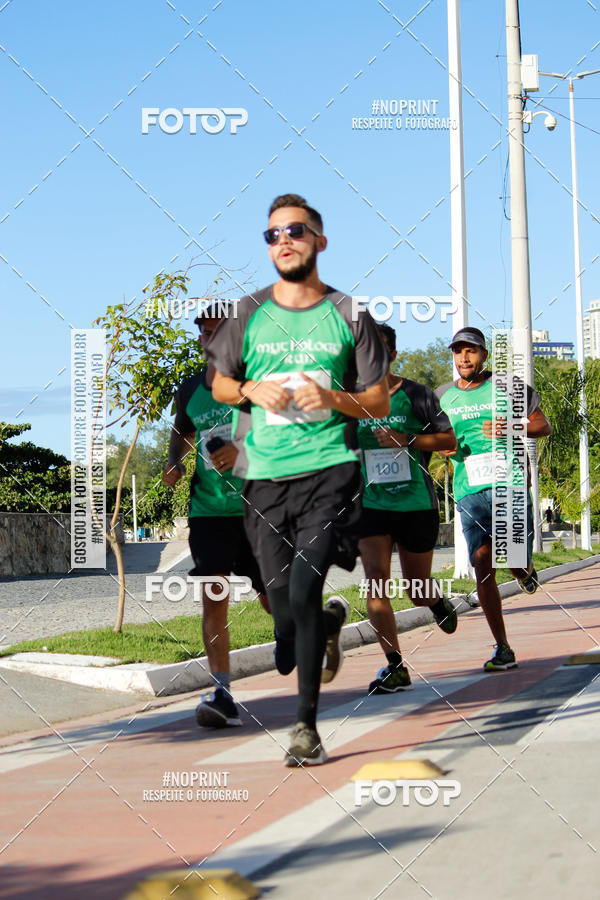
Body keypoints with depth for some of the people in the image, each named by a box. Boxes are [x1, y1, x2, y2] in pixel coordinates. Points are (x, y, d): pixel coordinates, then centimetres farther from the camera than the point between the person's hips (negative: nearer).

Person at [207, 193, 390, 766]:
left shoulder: (349, 316, 6)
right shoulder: (249, 314, 9)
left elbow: (380, 402, 8)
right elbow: (218, 384, 19)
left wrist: (333, 397, -11)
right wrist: (252, 390, -2)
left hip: (331, 468, -2)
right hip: (265, 478, 3)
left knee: (303, 590, -18)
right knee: (285, 616, 4)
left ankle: (306, 724, -7)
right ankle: (332, 622, 42)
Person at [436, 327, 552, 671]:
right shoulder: (442, 397, 12)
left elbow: (544, 426, 7)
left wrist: (512, 429, -12)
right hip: (470, 492, 2)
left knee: (515, 562, -4)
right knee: (483, 567, -8)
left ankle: (525, 569, 37)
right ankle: (503, 650, -2)